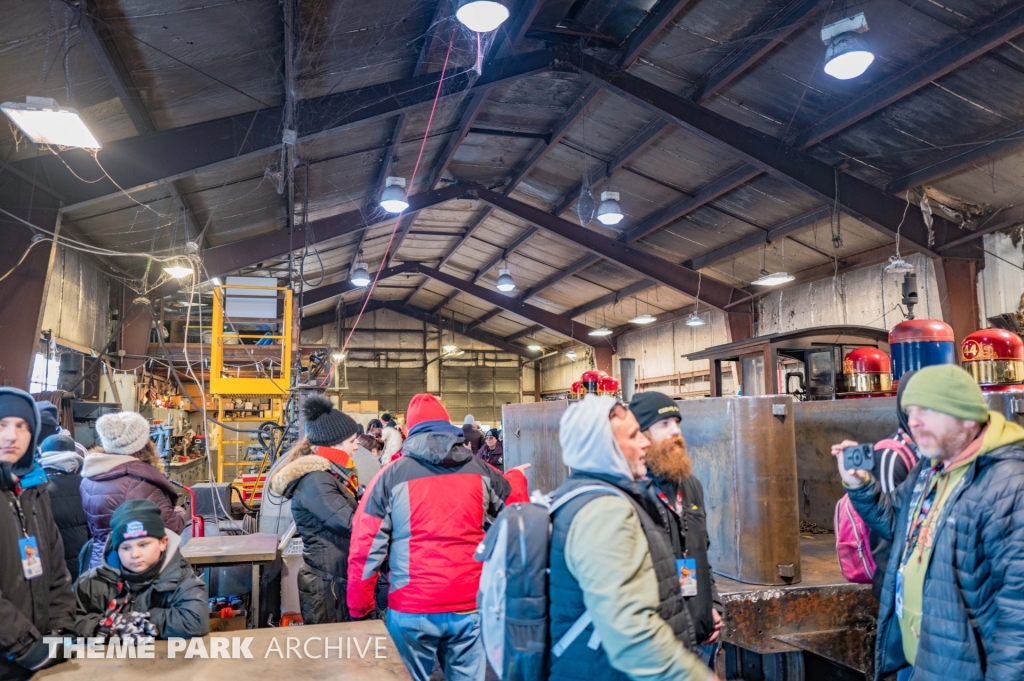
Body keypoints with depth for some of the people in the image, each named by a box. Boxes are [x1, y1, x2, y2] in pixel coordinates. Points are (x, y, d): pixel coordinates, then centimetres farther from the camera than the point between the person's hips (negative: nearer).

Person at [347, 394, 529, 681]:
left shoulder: (391, 476, -4)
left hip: (412, 609, -1)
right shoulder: (480, 470, 2)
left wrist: (359, 608, 8)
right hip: (469, 606, 2)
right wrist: (516, 478, 38)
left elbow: (366, 548, -4)